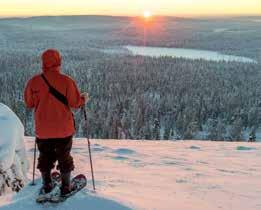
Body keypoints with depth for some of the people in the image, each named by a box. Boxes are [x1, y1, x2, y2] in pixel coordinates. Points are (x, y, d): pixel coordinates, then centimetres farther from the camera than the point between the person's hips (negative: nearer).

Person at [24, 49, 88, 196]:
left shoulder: (34, 81, -7)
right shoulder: (66, 81, -14)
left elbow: (29, 103, 3)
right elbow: (75, 103, -13)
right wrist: (84, 99, 7)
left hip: (43, 130, 2)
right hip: (64, 129, -1)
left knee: (45, 156, 21)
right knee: (64, 157, 15)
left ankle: (47, 185, 29)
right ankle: (65, 187, 21)